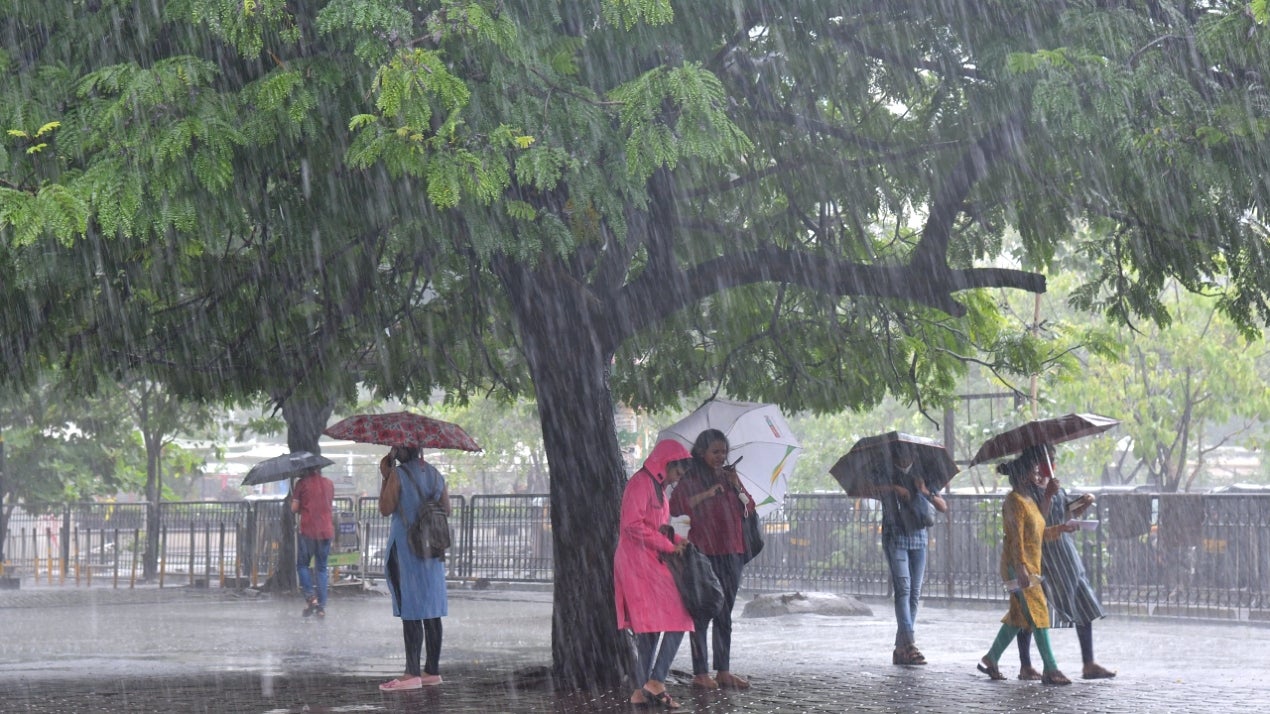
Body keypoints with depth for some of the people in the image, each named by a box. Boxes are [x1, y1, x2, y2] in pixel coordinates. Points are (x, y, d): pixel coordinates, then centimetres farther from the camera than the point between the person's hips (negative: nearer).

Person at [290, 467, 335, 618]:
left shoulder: (302, 483, -3)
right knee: (321, 569, 9)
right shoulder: (329, 483, 9)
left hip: (308, 531, -4)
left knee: (302, 565, 11)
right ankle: (322, 606, 4)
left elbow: (294, 508, -3)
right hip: (326, 531, 4)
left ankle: (310, 596, -8)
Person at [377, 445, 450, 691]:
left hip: (405, 548, -6)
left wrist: (385, 477, -4)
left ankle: (413, 673, -10)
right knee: (431, 611, 9)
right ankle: (433, 670, 12)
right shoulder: (435, 474, 9)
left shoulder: (398, 474, -10)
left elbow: (385, 509, -11)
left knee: (410, 612, -7)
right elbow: (447, 510, 12)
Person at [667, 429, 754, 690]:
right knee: (702, 613, -3)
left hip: (730, 553, 6)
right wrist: (706, 494, -21)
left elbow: (749, 509, 13)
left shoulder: (729, 477, 15)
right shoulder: (690, 480, -3)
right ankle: (700, 673, 0)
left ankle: (724, 671, 14)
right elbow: (676, 507, -16)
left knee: (724, 614, 9)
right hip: (703, 553, -6)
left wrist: (738, 489, -4)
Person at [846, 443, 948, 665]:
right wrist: (892, 488, -16)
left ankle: (900, 649, 6)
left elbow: (943, 508, 11)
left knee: (915, 594, 1)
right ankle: (910, 645, -26)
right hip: (895, 538, -4)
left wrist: (926, 493, -10)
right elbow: (855, 492, -12)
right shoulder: (884, 481, 4)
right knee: (903, 589, -17)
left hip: (918, 539, 4)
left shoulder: (921, 479, 14)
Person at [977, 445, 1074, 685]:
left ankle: (990, 660, 21)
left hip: (1030, 565, 10)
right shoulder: (1014, 501, -12)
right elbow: (1016, 537, -20)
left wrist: (1061, 529, 13)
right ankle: (1050, 669, -13)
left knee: (1018, 616, 12)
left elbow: (1039, 533, 23)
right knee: (1038, 613, -12)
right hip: (1017, 567, -10)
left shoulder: (1028, 499, 18)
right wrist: (1021, 568, -25)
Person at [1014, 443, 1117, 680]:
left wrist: (1084, 504, 1)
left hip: (1065, 552, 8)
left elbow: (1068, 514, 19)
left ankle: (1089, 664, 5)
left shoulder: (1056, 487, 12)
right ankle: (1025, 666, 11)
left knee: (1084, 606, 3)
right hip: (1040, 555, -8)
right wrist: (1048, 496, -27)